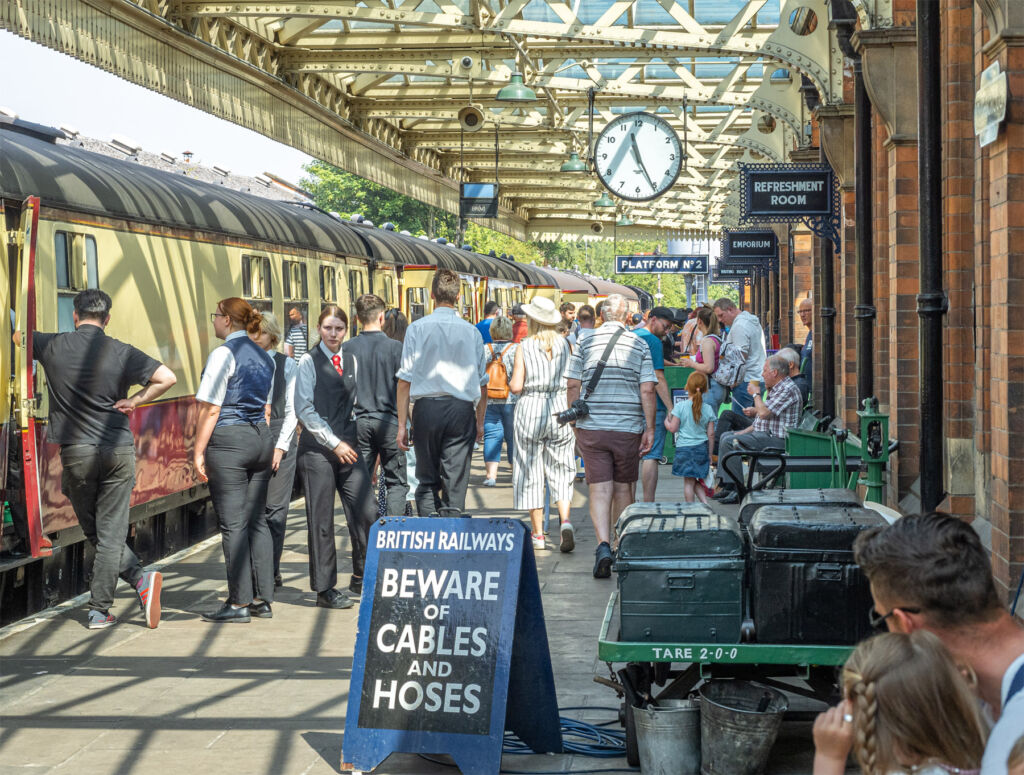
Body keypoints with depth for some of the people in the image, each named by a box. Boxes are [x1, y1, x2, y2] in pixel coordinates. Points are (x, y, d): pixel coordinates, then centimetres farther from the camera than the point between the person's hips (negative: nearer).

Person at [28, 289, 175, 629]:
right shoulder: (121, 352, -2)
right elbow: (167, 378, -8)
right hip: (119, 449, 1)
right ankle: (99, 609, -3)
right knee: (111, 532, 2)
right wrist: (133, 401, 1)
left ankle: (139, 577, -5)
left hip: (76, 451, 0)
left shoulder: (52, 346, 0)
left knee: (94, 532, 12)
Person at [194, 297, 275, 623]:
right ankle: (262, 599, 11)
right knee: (257, 520, 10)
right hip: (261, 438, 8)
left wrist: (199, 450, -9)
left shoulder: (224, 354, -11)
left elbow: (210, 408, -13)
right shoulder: (264, 357, 13)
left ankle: (239, 602, -3)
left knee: (233, 523, -4)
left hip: (229, 439, -8)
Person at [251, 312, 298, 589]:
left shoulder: (287, 364, 6)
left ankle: (272, 570, 1)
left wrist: (280, 446, -6)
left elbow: (292, 410, 3)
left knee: (275, 509, -5)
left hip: (279, 437, -1)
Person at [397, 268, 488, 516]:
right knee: (456, 483, 3)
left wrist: (402, 424, 1)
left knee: (427, 482, 10)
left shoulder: (417, 328, -1)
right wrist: (480, 422, 17)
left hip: (427, 408, 0)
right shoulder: (471, 331, 4)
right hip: (462, 410, 1)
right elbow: (482, 382, 8)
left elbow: (405, 380, -2)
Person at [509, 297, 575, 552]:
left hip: (530, 409, -2)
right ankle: (564, 520, -15)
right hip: (560, 407, 2)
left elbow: (516, 386, -9)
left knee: (531, 472, 6)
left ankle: (537, 534, 8)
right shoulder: (565, 344, 1)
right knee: (561, 470, 8)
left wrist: (510, 384, 12)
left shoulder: (525, 347, -6)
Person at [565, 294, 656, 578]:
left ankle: (603, 546, -20)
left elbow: (573, 386, 1)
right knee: (623, 488, 13)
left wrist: (574, 423, 11)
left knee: (599, 488, -2)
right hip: (628, 427, 0)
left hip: (591, 427, 0)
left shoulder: (586, 343, 2)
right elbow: (647, 390, -5)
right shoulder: (639, 345, 1)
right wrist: (650, 429, -1)